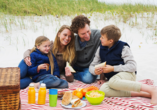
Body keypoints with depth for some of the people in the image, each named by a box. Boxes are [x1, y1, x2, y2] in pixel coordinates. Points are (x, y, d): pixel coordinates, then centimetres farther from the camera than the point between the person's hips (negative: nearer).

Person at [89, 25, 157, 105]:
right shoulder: (101, 49, 10)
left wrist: (113, 68, -17)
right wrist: (95, 71, -11)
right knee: (103, 89, -32)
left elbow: (133, 66, -12)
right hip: (113, 77, 5)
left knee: (113, 82, -41)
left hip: (127, 74, -5)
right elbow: (92, 66, 15)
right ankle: (139, 94, -30)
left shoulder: (123, 48, -6)